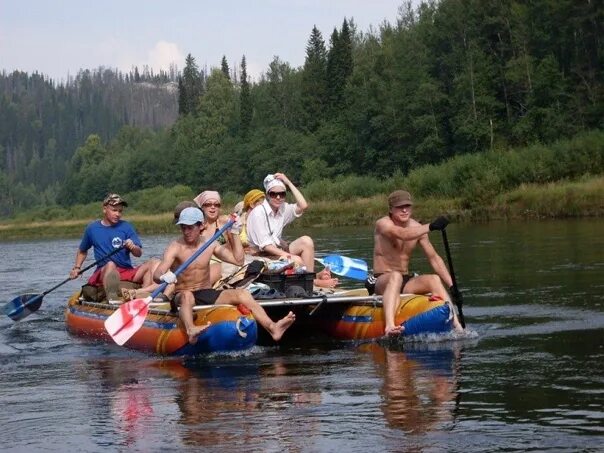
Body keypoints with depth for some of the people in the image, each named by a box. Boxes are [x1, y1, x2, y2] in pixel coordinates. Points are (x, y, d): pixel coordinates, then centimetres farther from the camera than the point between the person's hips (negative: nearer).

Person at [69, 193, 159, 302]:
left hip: (128, 272, 2)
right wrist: (77, 268, 14)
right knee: (110, 265, -37)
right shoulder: (92, 228, 10)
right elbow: (82, 251, 27)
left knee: (154, 263, -21)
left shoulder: (126, 227, 8)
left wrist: (133, 247, -20)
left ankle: (144, 292, -46)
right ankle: (112, 300, -58)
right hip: (104, 273, -2)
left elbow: (139, 254, 1)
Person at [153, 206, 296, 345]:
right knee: (187, 295, -40)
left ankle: (273, 328, -36)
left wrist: (235, 234, -1)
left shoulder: (210, 244, 6)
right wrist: (165, 277, -46)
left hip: (207, 293, 4)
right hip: (182, 296, -4)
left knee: (242, 294, -18)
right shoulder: (176, 247, -9)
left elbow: (238, 260, 4)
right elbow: (156, 275, -21)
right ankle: (191, 330, -69)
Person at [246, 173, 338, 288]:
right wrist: (285, 254, -29)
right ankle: (315, 281, -12)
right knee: (296, 260, -30)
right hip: (261, 254, -8)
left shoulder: (283, 209, 6)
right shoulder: (258, 213, -15)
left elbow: (303, 206, -10)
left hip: (278, 250, 8)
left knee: (306, 241, -14)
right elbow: (263, 244, -19)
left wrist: (288, 183, -8)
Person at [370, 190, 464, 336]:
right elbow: (402, 234, -31)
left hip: (406, 281, 6)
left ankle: (456, 324, -32)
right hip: (382, 281, -5)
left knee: (435, 279, -20)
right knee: (396, 276, -38)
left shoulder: (416, 227, 8)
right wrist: (430, 227, -41)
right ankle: (389, 326, -60)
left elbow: (434, 258, 7)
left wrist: (452, 286, -1)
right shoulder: (383, 224, -8)